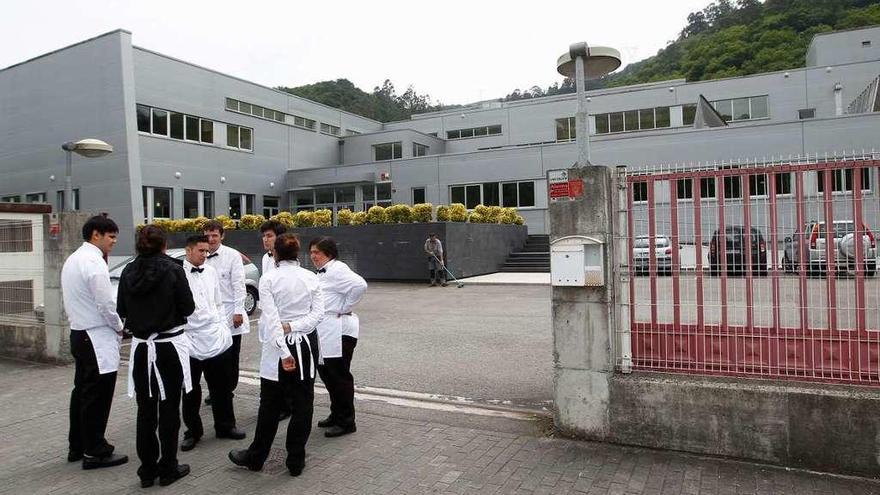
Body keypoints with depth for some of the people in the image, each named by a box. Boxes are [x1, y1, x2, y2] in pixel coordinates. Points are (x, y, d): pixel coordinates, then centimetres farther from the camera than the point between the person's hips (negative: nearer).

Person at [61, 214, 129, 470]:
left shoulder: (73, 259, 11)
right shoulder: (94, 262, -19)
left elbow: (80, 300, 15)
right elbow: (106, 304, -21)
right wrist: (120, 327, -3)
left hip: (79, 333, 10)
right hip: (97, 338, -10)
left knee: (82, 391, 18)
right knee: (97, 396, 0)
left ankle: (77, 446, 29)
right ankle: (95, 452, 9)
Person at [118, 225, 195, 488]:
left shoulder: (128, 272, 0)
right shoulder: (172, 269, -11)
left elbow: (121, 310, 7)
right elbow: (188, 308, -9)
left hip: (140, 346, 4)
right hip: (169, 346, -3)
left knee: (145, 409, 12)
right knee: (169, 408, 6)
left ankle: (147, 469, 21)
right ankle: (168, 468, 15)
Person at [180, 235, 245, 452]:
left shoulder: (211, 272, 9)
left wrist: (221, 325, 11)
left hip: (216, 338, 5)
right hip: (189, 339, -4)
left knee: (221, 386, 12)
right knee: (190, 390, 10)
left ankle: (225, 426, 26)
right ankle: (192, 431, 25)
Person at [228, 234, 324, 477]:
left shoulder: (268, 279, -8)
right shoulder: (311, 277, 0)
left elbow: (271, 319, -16)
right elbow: (318, 312, -7)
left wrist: (284, 351, -18)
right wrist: (293, 326, -12)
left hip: (279, 345, -2)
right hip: (306, 343, 2)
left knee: (270, 404, 11)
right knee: (303, 402, 9)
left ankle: (256, 457, 27)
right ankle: (296, 461, 17)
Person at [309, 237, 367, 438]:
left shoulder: (337, 269, -15)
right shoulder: (323, 272, 17)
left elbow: (360, 285, -30)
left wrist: (345, 309, -20)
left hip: (338, 332, -10)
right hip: (324, 333, 10)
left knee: (340, 376, -1)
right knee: (327, 373, 17)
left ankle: (346, 422, 11)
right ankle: (336, 415, 31)